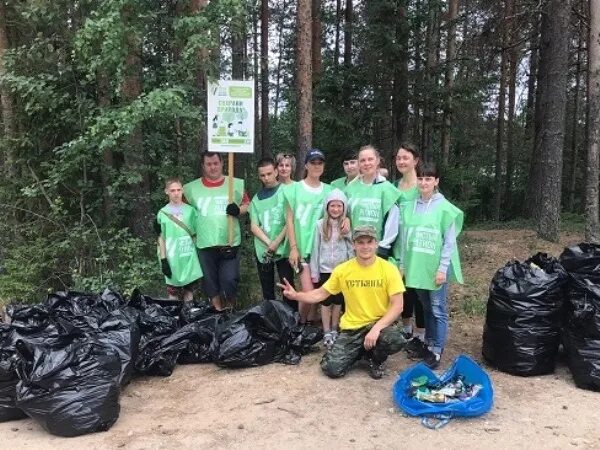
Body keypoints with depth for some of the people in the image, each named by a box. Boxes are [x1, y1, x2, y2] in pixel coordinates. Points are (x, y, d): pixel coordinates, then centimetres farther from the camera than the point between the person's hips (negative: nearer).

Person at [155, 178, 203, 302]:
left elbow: (195, 235, 8)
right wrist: (163, 260, -6)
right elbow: (161, 238, 0)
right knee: (173, 291, 4)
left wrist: (199, 256, 6)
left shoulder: (190, 210, 3)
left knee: (189, 289, 9)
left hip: (189, 257, 2)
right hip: (172, 258, -2)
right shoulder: (163, 213, -1)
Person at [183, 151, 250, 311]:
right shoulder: (192, 188, 4)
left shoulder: (236, 184, 2)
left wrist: (238, 210, -13)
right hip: (205, 245, 2)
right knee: (210, 281, 11)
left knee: (229, 280, 1)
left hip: (230, 244, -1)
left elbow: (247, 204, 8)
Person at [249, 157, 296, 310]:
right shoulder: (257, 198, 10)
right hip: (263, 250, 4)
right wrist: (269, 243, -10)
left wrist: (276, 243, -11)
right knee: (267, 290, 12)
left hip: (283, 249, -3)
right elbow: (254, 226, 3)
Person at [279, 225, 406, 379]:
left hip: (380, 323, -1)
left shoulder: (389, 269, -10)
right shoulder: (342, 269, -4)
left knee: (396, 341, -35)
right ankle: (361, 350, 18)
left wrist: (376, 328, -26)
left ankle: (376, 358, 3)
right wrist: (296, 295, -14)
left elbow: (397, 306, -12)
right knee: (332, 369, -15)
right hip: (352, 327, 1)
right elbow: (321, 294, 4)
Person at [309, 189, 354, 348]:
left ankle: (334, 330, 25)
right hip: (325, 269, -1)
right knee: (326, 301, 6)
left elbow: (351, 249, 1)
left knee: (338, 301, 11)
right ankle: (326, 332, 16)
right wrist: (314, 272, -2)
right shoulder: (320, 224, -4)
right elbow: (315, 249, -2)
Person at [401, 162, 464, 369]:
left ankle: (436, 351, 11)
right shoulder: (410, 207, 4)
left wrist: (443, 268, -13)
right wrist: (403, 263, 8)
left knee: (438, 310, 3)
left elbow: (449, 241, -9)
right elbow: (405, 237, 9)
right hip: (416, 267, 5)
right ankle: (429, 343, 30)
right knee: (426, 308, 17)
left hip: (436, 268, -4)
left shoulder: (445, 208, -8)